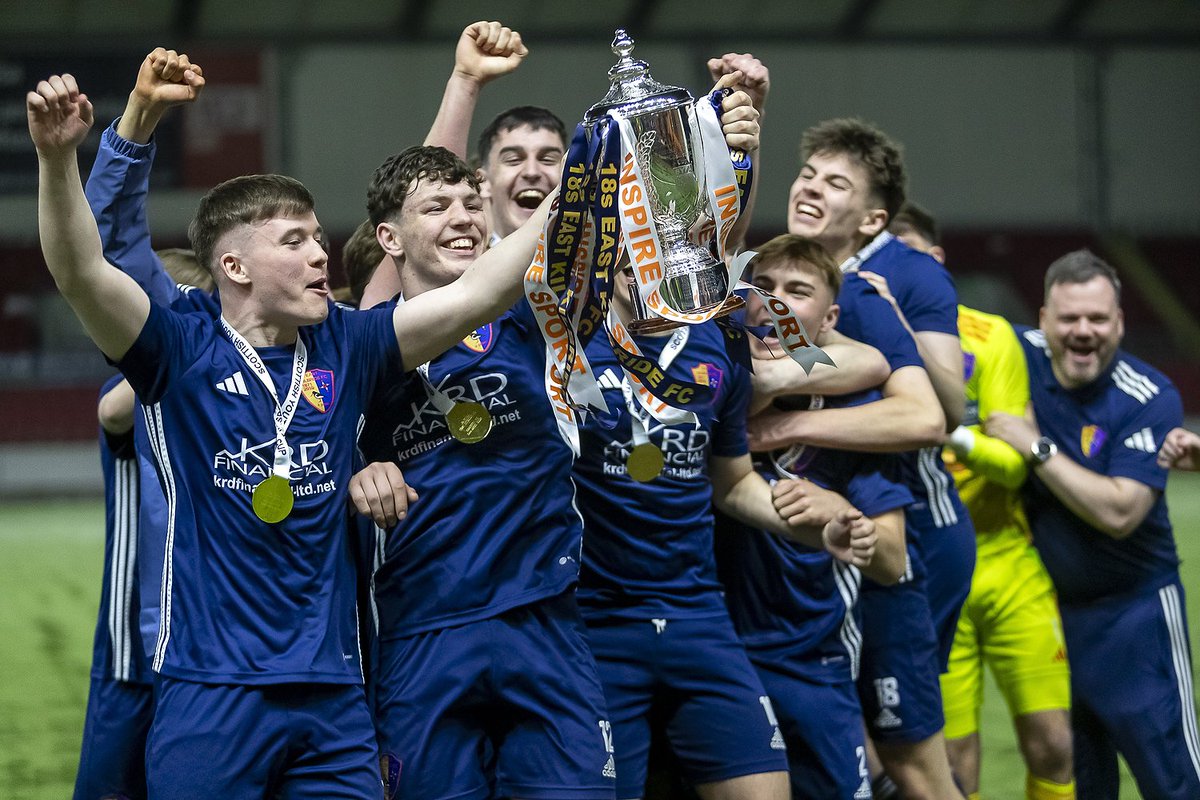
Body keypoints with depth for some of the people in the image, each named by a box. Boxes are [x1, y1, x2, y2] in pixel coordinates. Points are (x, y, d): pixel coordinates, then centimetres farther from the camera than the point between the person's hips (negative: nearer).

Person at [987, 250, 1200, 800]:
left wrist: (1037, 448, -22)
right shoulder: (1020, 356, -4)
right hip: (1048, 605, 4)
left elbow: (1117, 513, -24)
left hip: (1132, 610, -4)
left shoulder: (1151, 399, -15)